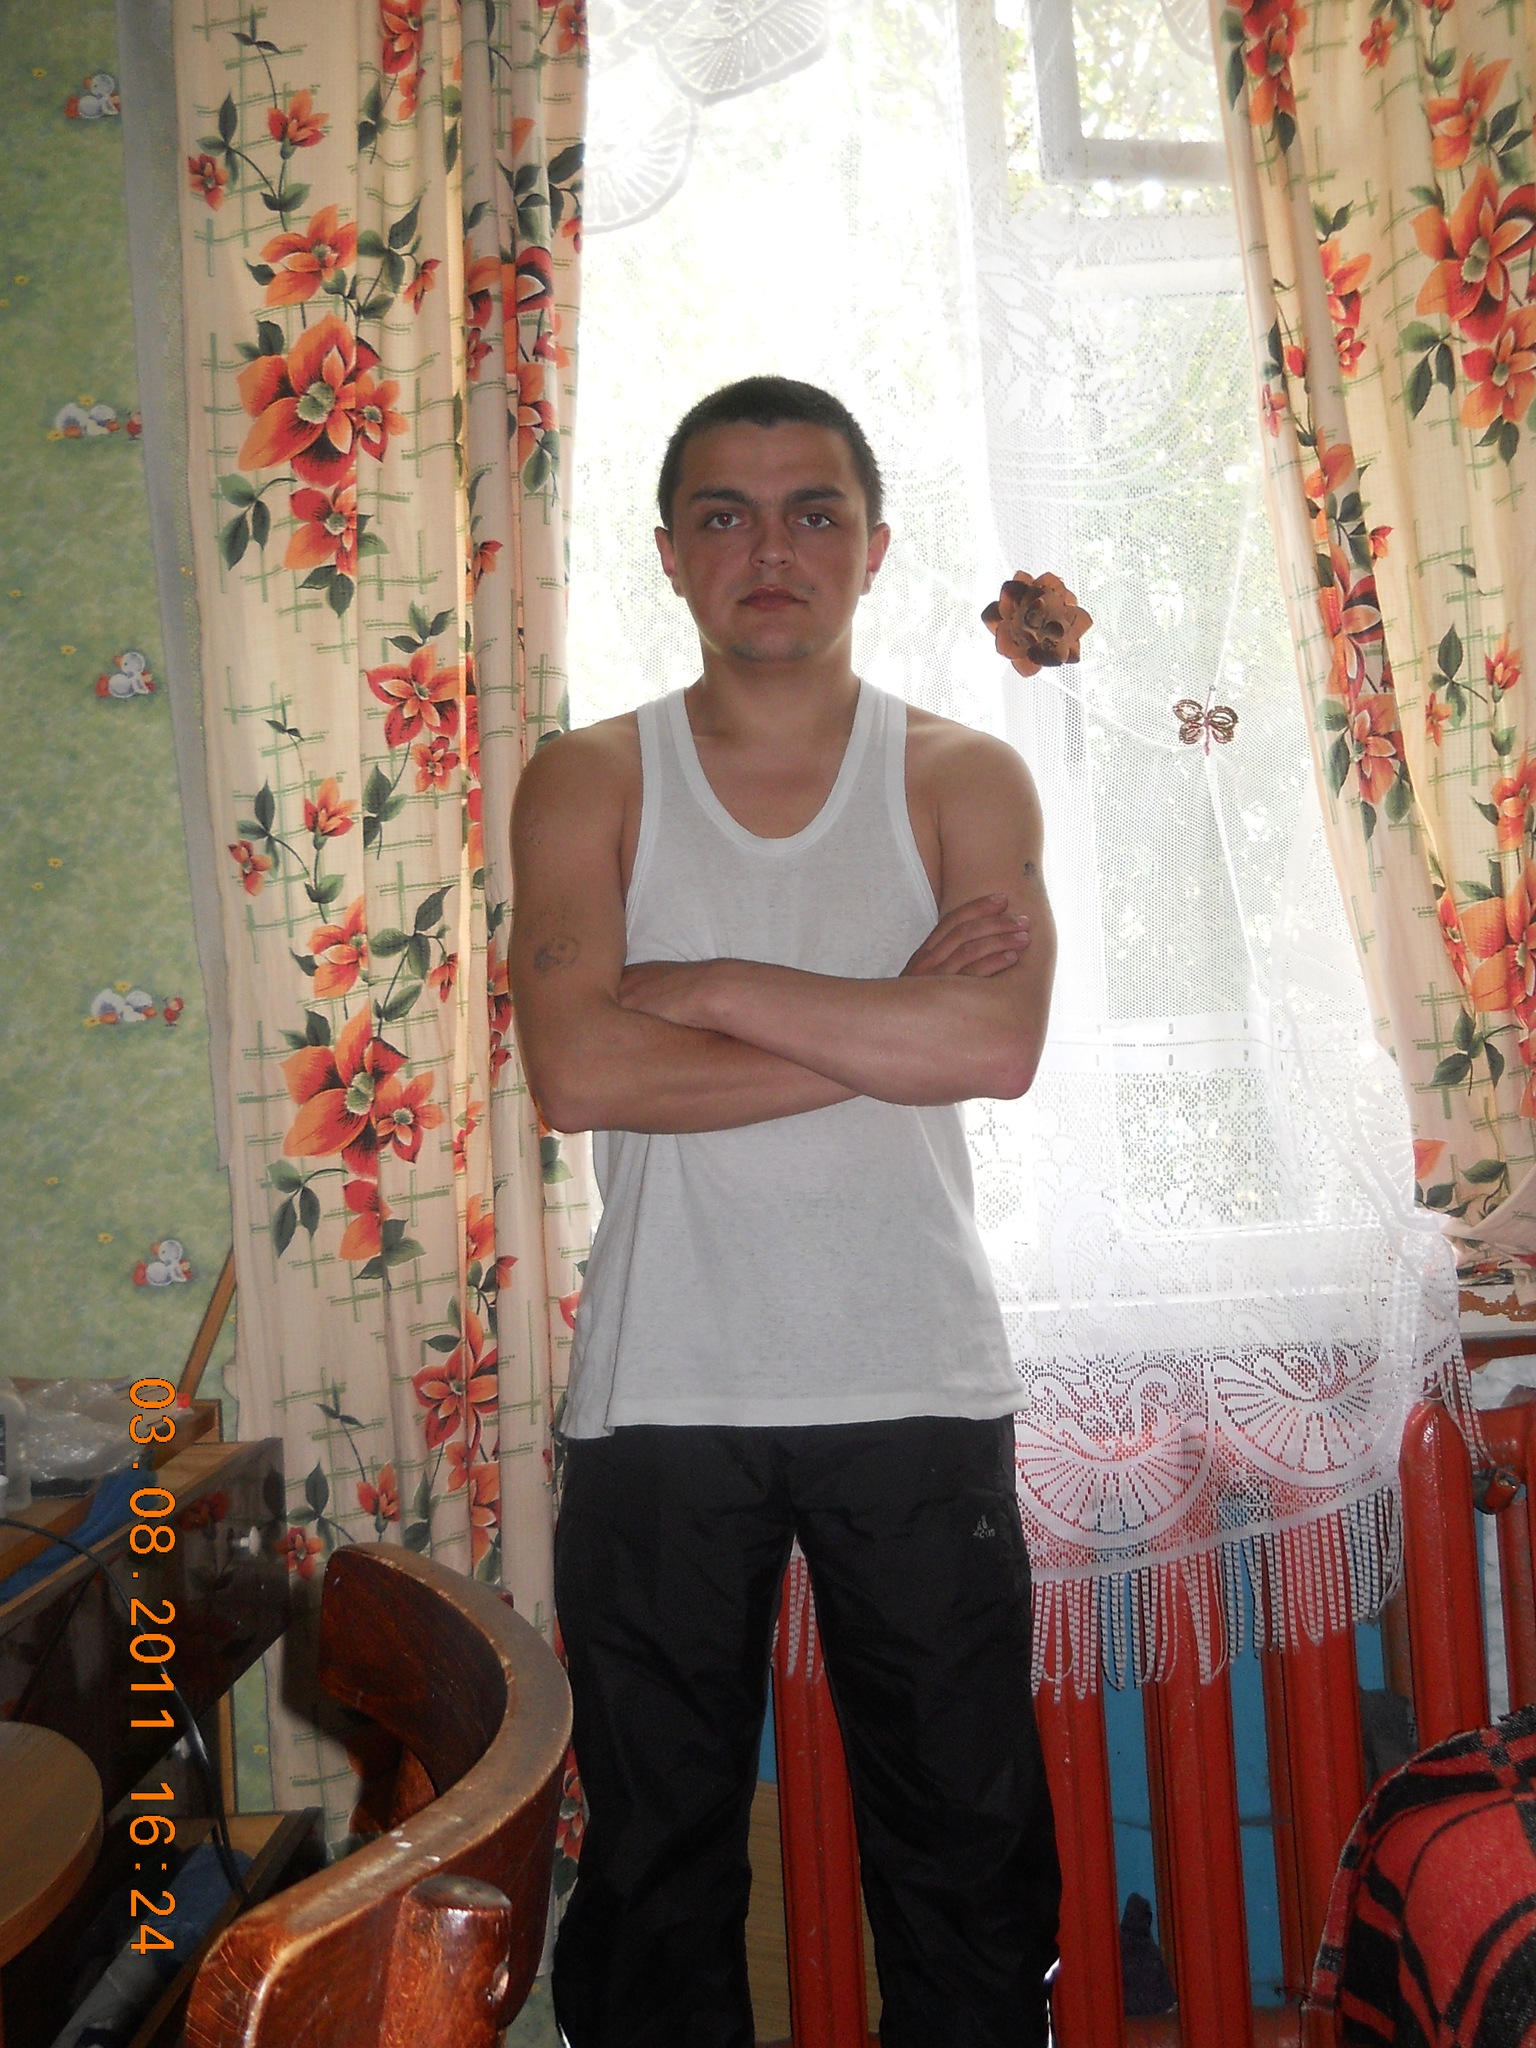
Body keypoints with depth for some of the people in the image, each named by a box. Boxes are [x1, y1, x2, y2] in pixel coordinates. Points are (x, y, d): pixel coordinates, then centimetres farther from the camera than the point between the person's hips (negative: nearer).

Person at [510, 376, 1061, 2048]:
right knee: (657, 1860, 16)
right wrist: (892, 1023, -14)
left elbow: (999, 1045, -16)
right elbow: (575, 1075, -15)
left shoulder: (965, 779, 2)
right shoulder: (587, 782, 0)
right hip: (659, 1396, 0)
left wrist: (709, 986, -15)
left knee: (966, 1844, 15)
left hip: (919, 1388, 1)